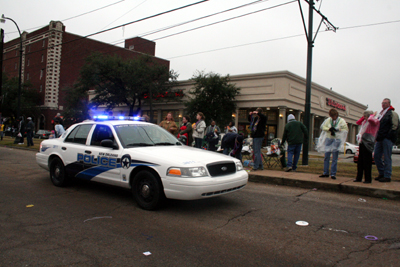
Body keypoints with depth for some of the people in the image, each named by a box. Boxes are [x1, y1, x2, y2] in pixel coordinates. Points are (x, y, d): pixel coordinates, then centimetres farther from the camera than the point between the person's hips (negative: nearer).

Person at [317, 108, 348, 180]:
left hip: (336, 140, -3)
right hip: (328, 139, 3)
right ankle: (326, 173, 12)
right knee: (326, 157, 4)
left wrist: (337, 130, -20)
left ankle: (333, 174, 7)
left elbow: (346, 129, -7)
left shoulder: (341, 121, -2)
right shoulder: (328, 120, 6)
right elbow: (322, 126, 3)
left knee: (334, 158, 0)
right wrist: (329, 129, -14)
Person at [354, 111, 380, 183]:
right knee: (360, 161, 10)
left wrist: (373, 115, -7)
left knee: (367, 161, -6)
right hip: (362, 143, 9)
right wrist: (364, 117, 20)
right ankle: (359, 178, 17)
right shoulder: (365, 122, 18)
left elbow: (370, 119, -27)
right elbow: (358, 122, 31)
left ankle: (368, 179, 1)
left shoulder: (375, 121, -6)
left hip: (367, 143, -8)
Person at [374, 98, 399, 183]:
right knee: (376, 156, 8)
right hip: (380, 139, 8)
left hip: (387, 139, -8)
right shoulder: (381, 114, 21)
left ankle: (387, 176, 0)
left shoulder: (392, 113, -4)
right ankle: (382, 173, 20)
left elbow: (395, 126, -12)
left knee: (387, 158, -5)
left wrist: (389, 136, -18)